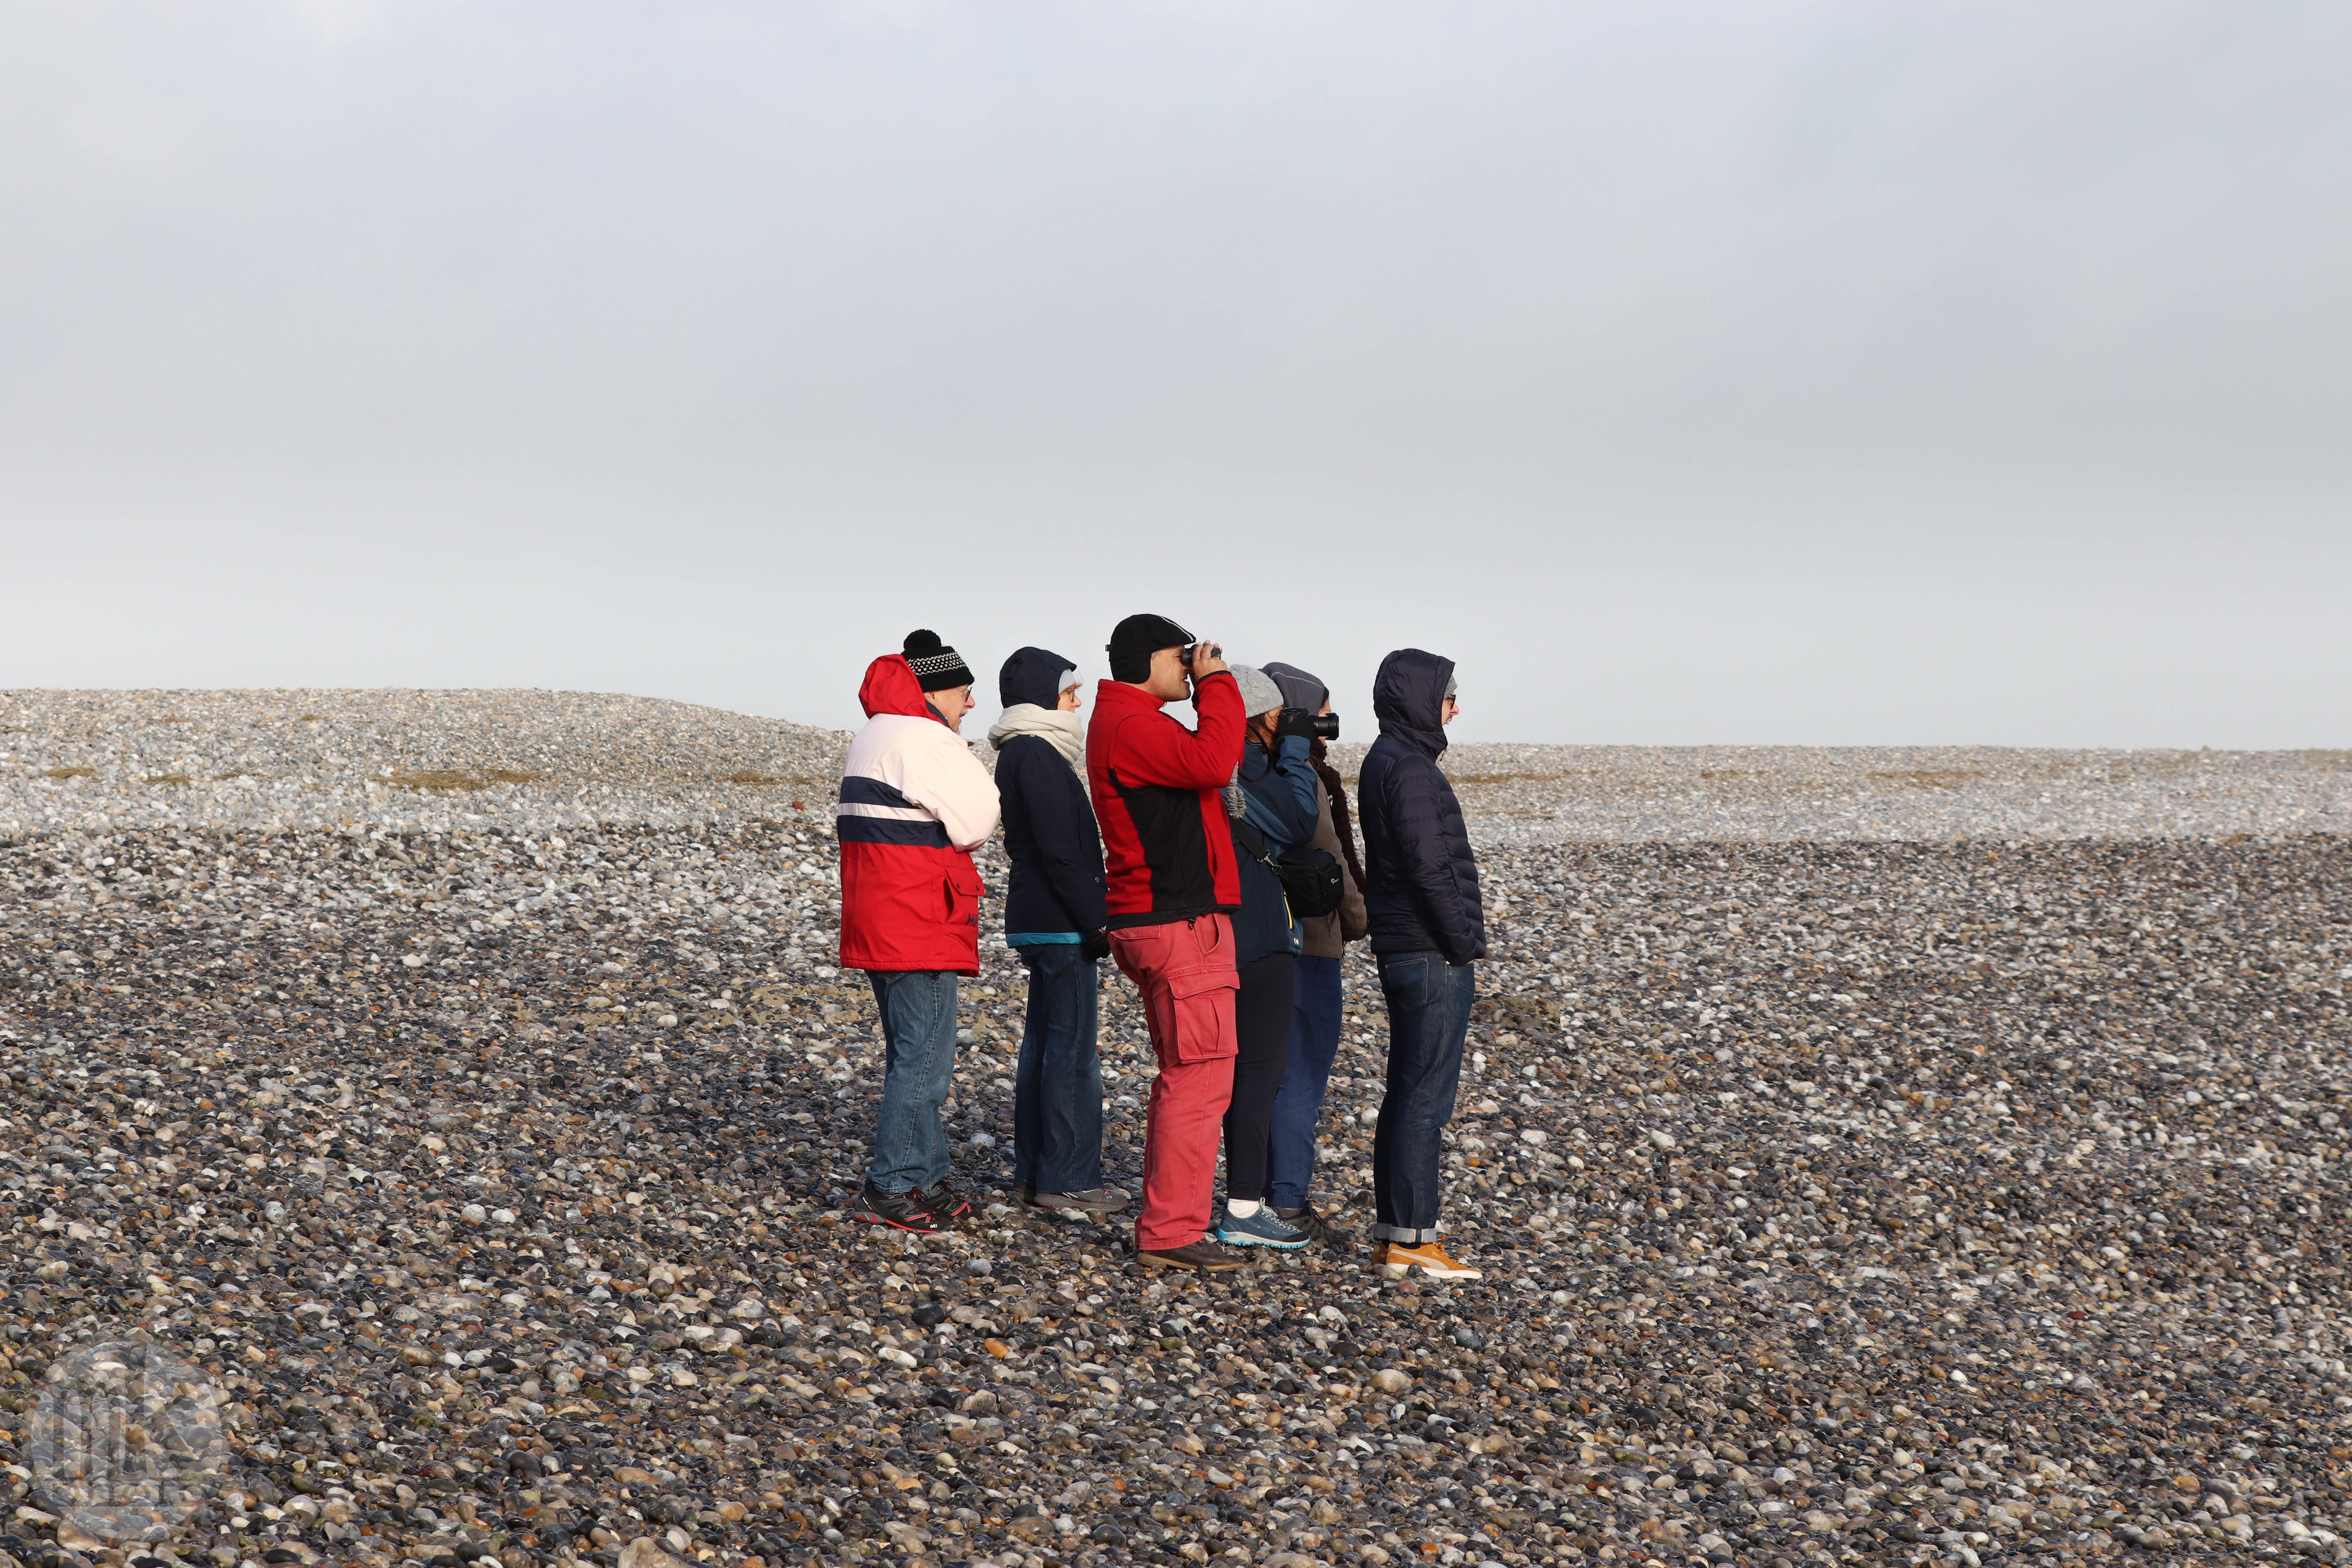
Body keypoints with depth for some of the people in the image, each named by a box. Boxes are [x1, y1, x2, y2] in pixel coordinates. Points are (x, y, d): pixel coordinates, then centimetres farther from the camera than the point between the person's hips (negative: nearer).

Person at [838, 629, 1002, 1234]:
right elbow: (977, 820, -16)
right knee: (924, 1059, -6)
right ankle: (890, 1189, -3)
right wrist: (977, 783, 4)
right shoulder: (923, 740, -15)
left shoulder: (873, 737, 18)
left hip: (877, 923, 11)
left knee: (912, 1054, 18)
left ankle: (922, 1177, 25)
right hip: (919, 929, -11)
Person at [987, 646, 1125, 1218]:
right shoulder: (1037, 754, -15)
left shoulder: (1021, 753, 17)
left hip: (1036, 921, 11)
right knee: (1071, 1050, -7)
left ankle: (1033, 1172, 20)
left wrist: (1094, 914, 19)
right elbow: (1060, 850, -20)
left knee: (1043, 1043, 14)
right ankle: (1067, 1180, -3)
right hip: (1059, 922, -11)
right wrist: (1098, 920, -17)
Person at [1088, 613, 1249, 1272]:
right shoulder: (1130, 724, -14)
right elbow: (1212, 761, -27)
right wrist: (1216, 684, -16)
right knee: (1200, 1076, -10)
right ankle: (1171, 1232, -8)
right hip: (1180, 924, -11)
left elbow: (1214, 768, 20)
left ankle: (1165, 1221, 22)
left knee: (1186, 1076, 16)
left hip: (1158, 923, 11)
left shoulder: (1130, 721, 21)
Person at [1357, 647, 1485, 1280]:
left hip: (1404, 952, 10)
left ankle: (1394, 1238, 18)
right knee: (1425, 1097, -6)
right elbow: (1430, 870, -20)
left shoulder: (1385, 762, 15)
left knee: (1407, 1093, 13)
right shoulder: (1410, 769, -16)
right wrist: (1463, 948, -13)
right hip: (1431, 957, -10)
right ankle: (1413, 1239, -2)